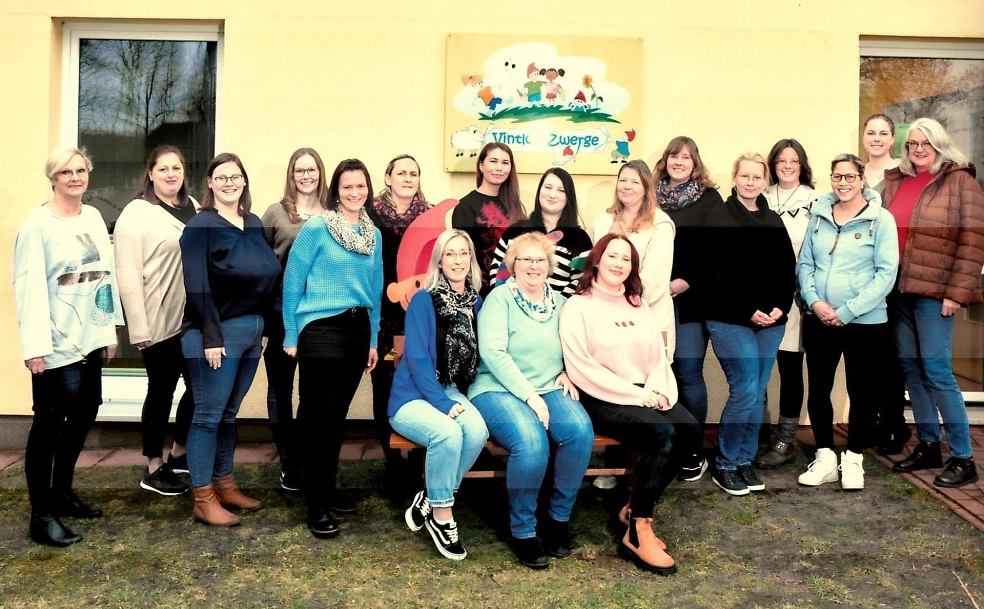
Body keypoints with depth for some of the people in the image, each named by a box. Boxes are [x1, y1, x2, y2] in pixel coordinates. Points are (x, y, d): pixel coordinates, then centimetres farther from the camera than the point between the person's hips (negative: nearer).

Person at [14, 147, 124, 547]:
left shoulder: (93, 217, 10)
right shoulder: (38, 225, -10)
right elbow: (29, 286, -14)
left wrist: (110, 329, 12)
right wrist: (35, 345, -17)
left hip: (90, 337, 7)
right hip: (57, 342, -7)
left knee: (83, 414, 14)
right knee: (49, 422, -1)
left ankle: (62, 492, 32)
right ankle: (41, 515, 9)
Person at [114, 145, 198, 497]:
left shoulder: (192, 207, 11)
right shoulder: (137, 213, -8)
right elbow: (128, 273, -13)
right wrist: (139, 328, -17)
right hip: (159, 322, -6)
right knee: (161, 391, 4)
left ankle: (179, 453, 33)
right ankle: (154, 468, 20)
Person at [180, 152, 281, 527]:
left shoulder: (254, 225, 13)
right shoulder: (201, 226, -7)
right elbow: (198, 286, -14)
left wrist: (265, 328, 11)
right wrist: (211, 337, -18)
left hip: (251, 329, 7)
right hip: (217, 332, -7)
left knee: (229, 413, 15)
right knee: (208, 415, -1)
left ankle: (225, 485, 25)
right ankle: (203, 499, 8)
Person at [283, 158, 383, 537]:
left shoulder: (373, 234, 11)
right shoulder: (316, 228, -6)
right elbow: (292, 281, -5)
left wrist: (373, 339, 15)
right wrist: (291, 335, -4)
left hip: (357, 329, 6)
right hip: (320, 329, -5)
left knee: (338, 414, 13)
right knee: (319, 416, -2)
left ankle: (329, 488, 26)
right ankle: (317, 504, 6)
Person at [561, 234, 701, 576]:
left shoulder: (638, 307, 20)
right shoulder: (577, 306, -1)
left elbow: (658, 358, 13)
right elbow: (580, 368, -11)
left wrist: (659, 391, -9)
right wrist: (635, 394, -16)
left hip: (644, 396, 6)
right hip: (601, 398, -6)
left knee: (690, 431, -20)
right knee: (661, 434, -29)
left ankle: (637, 508, -4)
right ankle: (636, 534, -17)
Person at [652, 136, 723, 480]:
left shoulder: (709, 199, 3)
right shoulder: (652, 196, 12)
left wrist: (687, 281, -13)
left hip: (690, 300, -3)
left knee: (688, 373, -4)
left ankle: (694, 451, 9)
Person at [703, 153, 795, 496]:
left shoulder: (774, 221, 14)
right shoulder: (719, 218, -3)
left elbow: (788, 270, 12)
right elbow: (715, 274, -10)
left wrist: (780, 307, -4)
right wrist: (748, 311, -13)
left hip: (771, 321, 5)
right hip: (731, 320, -5)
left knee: (757, 395, 7)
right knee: (745, 392, -9)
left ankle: (744, 461, 20)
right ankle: (725, 466, 6)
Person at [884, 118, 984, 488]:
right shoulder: (894, 181, 13)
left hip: (934, 291, -6)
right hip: (899, 289, 6)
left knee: (936, 370, -6)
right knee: (911, 367, 10)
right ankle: (929, 446, 22)